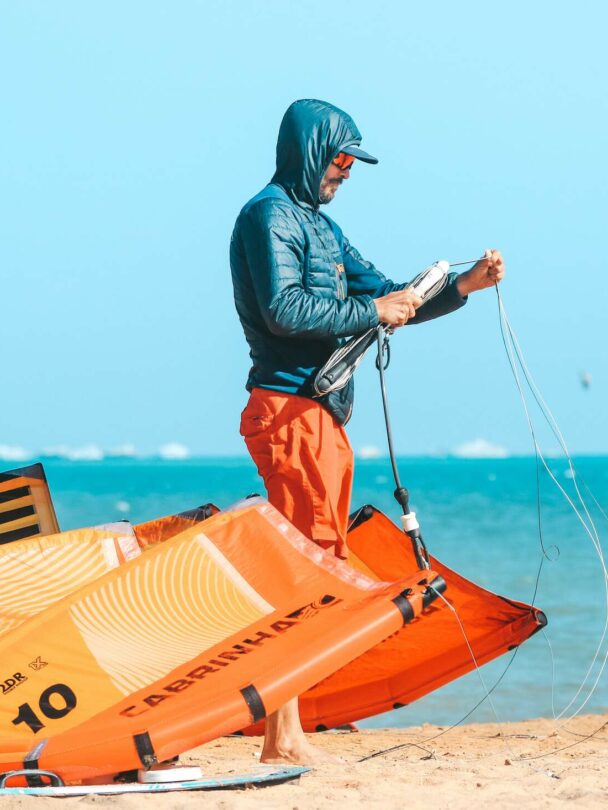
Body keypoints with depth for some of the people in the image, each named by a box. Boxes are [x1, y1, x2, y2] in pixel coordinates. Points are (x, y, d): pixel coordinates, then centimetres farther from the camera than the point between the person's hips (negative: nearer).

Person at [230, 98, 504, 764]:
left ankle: (288, 734, 11)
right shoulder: (270, 214, -6)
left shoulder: (320, 225, 24)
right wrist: (371, 311, -12)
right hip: (289, 410, -10)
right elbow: (285, 308, -20)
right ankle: (283, 737, -14)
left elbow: (391, 301, 23)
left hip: (322, 417, 10)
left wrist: (464, 286, 11)